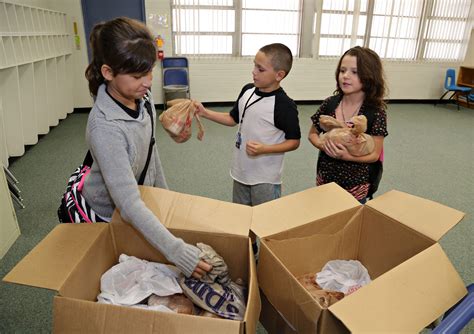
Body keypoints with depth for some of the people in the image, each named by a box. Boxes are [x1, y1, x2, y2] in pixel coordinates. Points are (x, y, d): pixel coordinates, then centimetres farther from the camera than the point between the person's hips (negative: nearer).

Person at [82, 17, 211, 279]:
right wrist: (178, 252, -41)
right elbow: (128, 204, -38)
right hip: (108, 214, -6)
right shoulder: (105, 127, -36)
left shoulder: (142, 97, -14)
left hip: (143, 198, 6)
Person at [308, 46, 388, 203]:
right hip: (325, 177, 3)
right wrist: (323, 145, -17)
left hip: (355, 184, -2)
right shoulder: (329, 103, -6)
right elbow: (312, 134, 5)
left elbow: (374, 155, -11)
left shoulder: (376, 112, -14)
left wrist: (346, 156, -28)